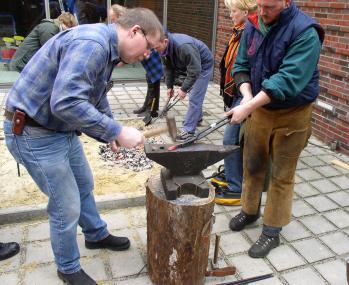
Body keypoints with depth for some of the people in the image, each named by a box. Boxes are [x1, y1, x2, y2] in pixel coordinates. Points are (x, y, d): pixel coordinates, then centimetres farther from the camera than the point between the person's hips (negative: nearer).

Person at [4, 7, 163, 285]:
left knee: (84, 184, 24)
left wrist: (112, 134, 8)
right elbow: (66, 102, -37)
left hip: (61, 128, 10)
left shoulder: (105, 49, 6)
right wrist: (118, 131, -30)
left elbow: (97, 98, 17)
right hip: (35, 133, -10)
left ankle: (96, 235, 48)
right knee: (67, 207, 2)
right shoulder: (91, 44, -26)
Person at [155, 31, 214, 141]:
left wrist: (184, 88, -29)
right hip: (190, 65, 8)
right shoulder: (165, 48, -12)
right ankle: (197, 117, 42)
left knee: (194, 98, -11)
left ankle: (188, 130, -6)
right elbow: (168, 67, 1)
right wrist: (169, 86, 0)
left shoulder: (183, 46, -39)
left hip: (203, 66, -8)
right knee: (194, 94, 21)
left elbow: (195, 70, -35)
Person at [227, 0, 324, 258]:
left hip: (291, 114, -5)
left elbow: (288, 79, -29)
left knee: (282, 175, 5)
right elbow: (241, 65, 3)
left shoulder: (305, 32, -20)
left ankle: (272, 232, 19)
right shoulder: (253, 26, 0)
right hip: (259, 108, 6)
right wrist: (247, 97, -16)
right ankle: (250, 210, 38)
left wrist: (248, 107, -33)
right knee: (252, 165, 16)